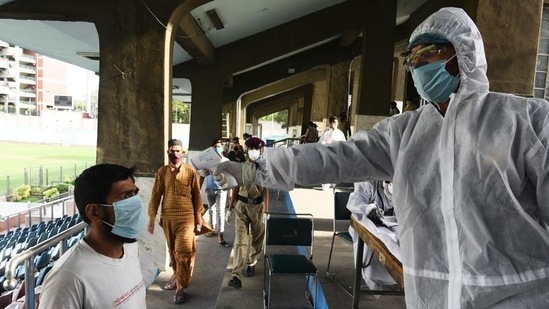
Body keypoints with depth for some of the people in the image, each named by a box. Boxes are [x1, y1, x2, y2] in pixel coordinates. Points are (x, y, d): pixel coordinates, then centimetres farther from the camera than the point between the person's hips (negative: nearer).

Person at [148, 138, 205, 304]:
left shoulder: (190, 171, -4)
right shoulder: (162, 172, 2)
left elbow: (197, 195, 1)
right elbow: (155, 195, 4)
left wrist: (199, 218, 2)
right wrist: (152, 217, 2)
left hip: (186, 218, -2)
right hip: (167, 218, 3)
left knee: (184, 251, -5)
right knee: (173, 250, 16)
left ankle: (181, 287, 8)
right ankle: (177, 276, 38)